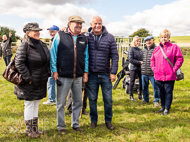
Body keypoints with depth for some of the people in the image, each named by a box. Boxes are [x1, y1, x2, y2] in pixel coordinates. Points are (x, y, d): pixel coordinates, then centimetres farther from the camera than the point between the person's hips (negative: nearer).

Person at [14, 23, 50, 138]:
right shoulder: (25, 45, -15)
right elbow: (19, 63, -19)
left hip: (41, 83, 7)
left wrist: (48, 73, 7)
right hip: (29, 83, -7)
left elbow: (48, 60, 17)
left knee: (36, 105, 17)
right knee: (29, 106, 5)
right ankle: (29, 130, 20)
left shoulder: (42, 45, 8)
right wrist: (28, 78, -19)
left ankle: (35, 128, 31)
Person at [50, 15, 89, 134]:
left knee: (78, 102, 12)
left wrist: (85, 72, 8)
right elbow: (53, 54, -2)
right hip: (63, 76, -4)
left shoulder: (84, 39, 10)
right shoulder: (60, 36, -2)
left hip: (78, 77, 4)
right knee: (61, 103, 5)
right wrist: (54, 70, -7)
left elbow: (86, 56, 14)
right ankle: (61, 126, 21)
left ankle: (75, 124, 29)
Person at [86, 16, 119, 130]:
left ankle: (108, 120, 25)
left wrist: (113, 72, -6)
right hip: (91, 74, 0)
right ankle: (93, 120, 26)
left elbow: (115, 56, 1)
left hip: (105, 74, 0)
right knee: (92, 99, 9)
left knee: (108, 99, 5)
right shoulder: (86, 37, 2)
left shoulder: (109, 37, 1)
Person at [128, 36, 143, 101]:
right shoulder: (131, 49, -5)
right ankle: (131, 96, 14)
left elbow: (142, 58, 18)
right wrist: (139, 62, -15)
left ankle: (139, 95, 21)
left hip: (140, 68, 6)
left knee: (141, 81, 7)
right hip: (133, 68, -6)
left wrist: (142, 62, -4)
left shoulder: (140, 50, 13)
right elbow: (130, 59, -13)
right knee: (132, 82, 3)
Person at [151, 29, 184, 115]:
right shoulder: (157, 48, 11)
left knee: (168, 92, 2)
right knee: (161, 92, 15)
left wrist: (174, 69, -10)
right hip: (158, 76, 5)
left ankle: (167, 109, 11)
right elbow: (152, 59, 20)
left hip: (169, 76, -5)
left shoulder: (174, 47, -3)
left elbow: (180, 59, -5)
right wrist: (154, 69, 8)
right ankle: (163, 107, 28)